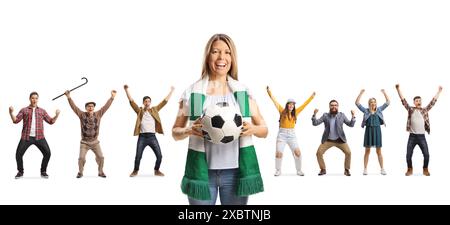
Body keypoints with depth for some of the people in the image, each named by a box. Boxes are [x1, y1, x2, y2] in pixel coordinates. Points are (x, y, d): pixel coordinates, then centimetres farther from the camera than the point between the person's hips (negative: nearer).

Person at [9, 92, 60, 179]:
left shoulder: (42, 111, 14)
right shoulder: (24, 110, 10)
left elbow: (51, 121, 11)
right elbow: (16, 120, 2)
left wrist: (57, 115, -6)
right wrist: (11, 112, -14)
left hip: (39, 137, 1)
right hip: (26, 137, -1)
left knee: (47, 153, -9)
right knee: (19, 154, -5)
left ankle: (43, 172, 8)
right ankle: (20, 172, 16)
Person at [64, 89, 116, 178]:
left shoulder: (98, 114, -3)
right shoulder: (82, 115, -7)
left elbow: (106, 106, -6)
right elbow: (74, 107, -13)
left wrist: (112, 97, -11)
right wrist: (69, 97, -23)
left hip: (95, 142, 1)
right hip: (84, 142, -1)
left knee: (100, 157, -2)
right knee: (81, 158, -8)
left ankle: (101, 172, 18)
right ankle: (80, 172, 15)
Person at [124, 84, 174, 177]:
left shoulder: (154, 110, 11)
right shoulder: (139, 110, 7)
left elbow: (164, 101, 12)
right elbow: (131, 101, 0)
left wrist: (171, 91, 11)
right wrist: (126, 90, -7)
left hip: (152, 137, 2)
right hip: (142, 137, -1)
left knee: (159, 155, -2)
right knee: (138, 156, -1)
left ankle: (157, 171, 19)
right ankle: (135, 171, 20)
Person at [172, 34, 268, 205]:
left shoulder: (243, 92, 6)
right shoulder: (192, 93, 3)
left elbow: (264, 130, 10)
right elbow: (175, 132, 9)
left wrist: (252, 129, -12)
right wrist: (189, 130, -13)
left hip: (236, 171, 1)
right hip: (202, 172, -1)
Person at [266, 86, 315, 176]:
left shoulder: (295, 112, 6)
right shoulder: (282, 111, 0)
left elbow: (304, 105, 12)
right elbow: (275, 101, -1)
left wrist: (311, 97, 14)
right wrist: (270, 93, -5)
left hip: (292, 135, 2)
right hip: (282, 134, -2)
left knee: (297, 152, -8)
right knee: (278, 153, -8)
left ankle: (299, 170, 9)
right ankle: (278, 171, 12)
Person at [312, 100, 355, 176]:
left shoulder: (342, 115, 0)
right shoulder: (325, 115, -1)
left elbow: (351, 125, -1)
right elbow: (315, 123, -6)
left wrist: (353, 116, -18)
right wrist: (314, 115, -22)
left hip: (340, 140, 0)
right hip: (328, 140, 0)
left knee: (348, 153, -13)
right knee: (319, 153, -11)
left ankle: (347, 170, 8)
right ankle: (323, 170, 9)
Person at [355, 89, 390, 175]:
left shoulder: (379, 110, 9)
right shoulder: (366, 110, 4)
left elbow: (388, 102, 9)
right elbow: (357, 103, -2)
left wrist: (384, 93, 3)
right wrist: (361, 93, -7)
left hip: (377, 130, 1)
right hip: (368, 130, -1)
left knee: (379, 151, 4)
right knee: (367, 151, 3)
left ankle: (382, 169, 7)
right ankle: (365, 169, 6)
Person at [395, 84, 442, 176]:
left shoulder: (425, 110, 7)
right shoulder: (410, 109, 4)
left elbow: (433, 102, 5)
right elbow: (403, 100, -1)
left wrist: (439, 91, 3)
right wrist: (398, 89, -8)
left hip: (422, 136, 1)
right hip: (412, 136, -1)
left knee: (426, 154, -3)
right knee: (408, 155, 1)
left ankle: (425, 169, 16)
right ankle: (410, 170, 18)